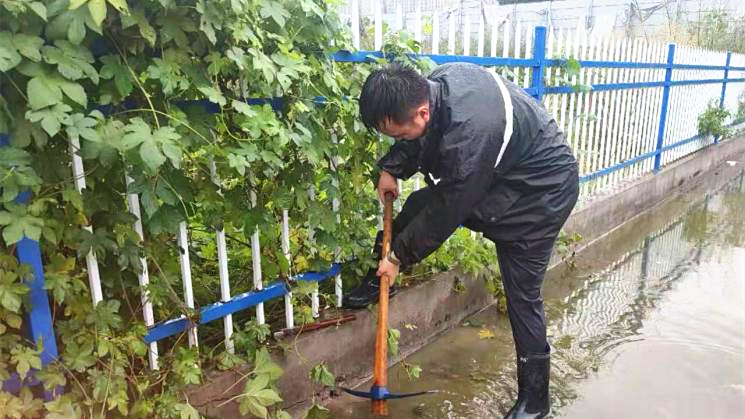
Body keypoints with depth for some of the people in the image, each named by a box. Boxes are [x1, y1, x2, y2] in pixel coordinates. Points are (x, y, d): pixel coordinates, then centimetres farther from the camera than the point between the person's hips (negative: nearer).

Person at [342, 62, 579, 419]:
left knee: (522, 294, -2)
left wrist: (400, 255, -14)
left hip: (541, 192, -8)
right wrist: (391, 168, -7)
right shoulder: (436, 83, -15)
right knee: (418, 204, -1)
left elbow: (446, 211, -27)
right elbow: (420, 138, 7)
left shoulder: (469, 134, -40)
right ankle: (378, 280, 20)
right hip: (496, 175, 8)